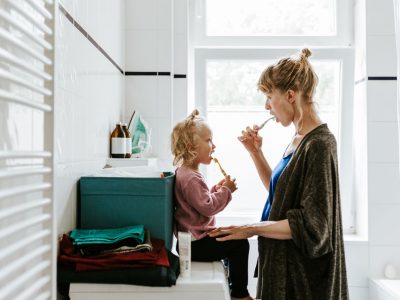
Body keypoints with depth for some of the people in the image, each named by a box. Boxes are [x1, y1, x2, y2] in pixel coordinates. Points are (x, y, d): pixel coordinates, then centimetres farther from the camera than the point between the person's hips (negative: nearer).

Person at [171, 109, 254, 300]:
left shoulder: (185, 172, 11)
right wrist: (226, 190, -17)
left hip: (194, 238, 11)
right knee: (240, 243, -10)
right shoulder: (190, 178, -23)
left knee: (233, 240, 24)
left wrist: (216, 189, 7)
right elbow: (208, 207, -26)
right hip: (196, 244, -11)